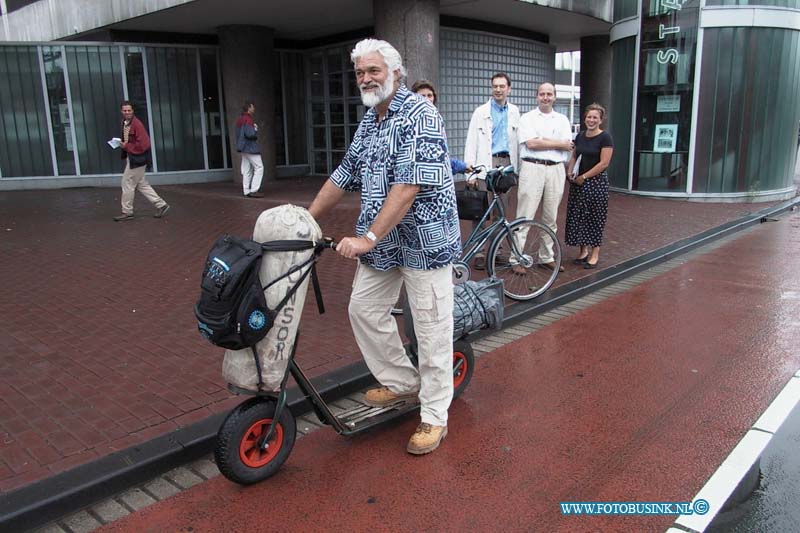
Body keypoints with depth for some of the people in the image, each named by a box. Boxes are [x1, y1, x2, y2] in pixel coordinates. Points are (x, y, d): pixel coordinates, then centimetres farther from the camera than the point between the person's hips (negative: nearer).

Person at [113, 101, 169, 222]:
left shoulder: (137, 124, -18)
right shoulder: (124, 123, 10)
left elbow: (143, 144, -23)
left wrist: (126, 146, -16)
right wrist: (122, 144, 4)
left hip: (137, 159, -9)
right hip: (131, 158, 9)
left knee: (127, 184, -1)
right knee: (141, 184, 13)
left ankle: (127, 212, 10)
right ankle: (161, 205, 18)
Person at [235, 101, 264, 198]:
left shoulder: (240, 120, 15)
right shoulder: (248, 119, -16)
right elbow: (249, 133, -24)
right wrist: (255, 128, -4)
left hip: (244, 148, 10)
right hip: (250, 147, -10)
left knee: (247, 170, 9)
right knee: (259, 168, -7)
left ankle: (246, 191, 9)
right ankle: (254, 190, -12)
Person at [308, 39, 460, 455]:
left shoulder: (420, 116, -15)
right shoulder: (368, 122, 13)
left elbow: (409, 186, -25)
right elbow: (343, 177, 18)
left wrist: (368, 237, -28)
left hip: (424, 240, -9)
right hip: (381, 242, 9)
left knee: (431, 326, 0)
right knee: (364, 310, 13)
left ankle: (434, 415, 14)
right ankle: (403, 383, 31)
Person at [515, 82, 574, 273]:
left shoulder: (562, 120, 14)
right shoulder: (527, 118, 4)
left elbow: (568, 147, 0)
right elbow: (531, 144, -11)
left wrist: (541, 140, -7)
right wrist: (558, 143, -4)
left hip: (556, 170, 4)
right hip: (532, 169, -4)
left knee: (550, 218, 9)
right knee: (525, 216, -6)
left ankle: (546, 257, 19)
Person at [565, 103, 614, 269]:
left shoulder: (605, 137, -8)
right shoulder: (580, 136, 10)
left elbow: (604, 163, -14)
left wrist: (584, 177, -13)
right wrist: (570, 171, 0)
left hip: (596, 182, -6)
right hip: (578, 182, 6)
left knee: (595, 218, 1)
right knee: (577, 216, 7)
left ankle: (594, 254, 10)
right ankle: (583, 250, 20)